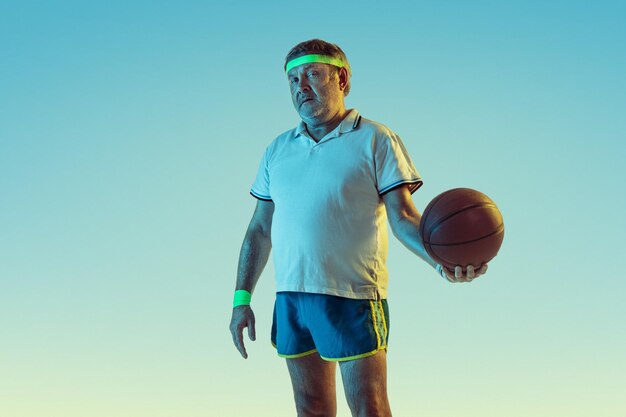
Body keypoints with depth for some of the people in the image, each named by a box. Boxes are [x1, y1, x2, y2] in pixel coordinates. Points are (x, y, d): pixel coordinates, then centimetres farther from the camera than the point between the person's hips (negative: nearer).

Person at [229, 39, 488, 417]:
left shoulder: (375, 140, 0)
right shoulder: (278, 150, 15)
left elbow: (403, 217, -7)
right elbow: (260, 229, 15)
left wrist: (440, 259, -26)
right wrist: (242, 299, 9)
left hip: (353, 297, -5)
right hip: (290, 298, 5)